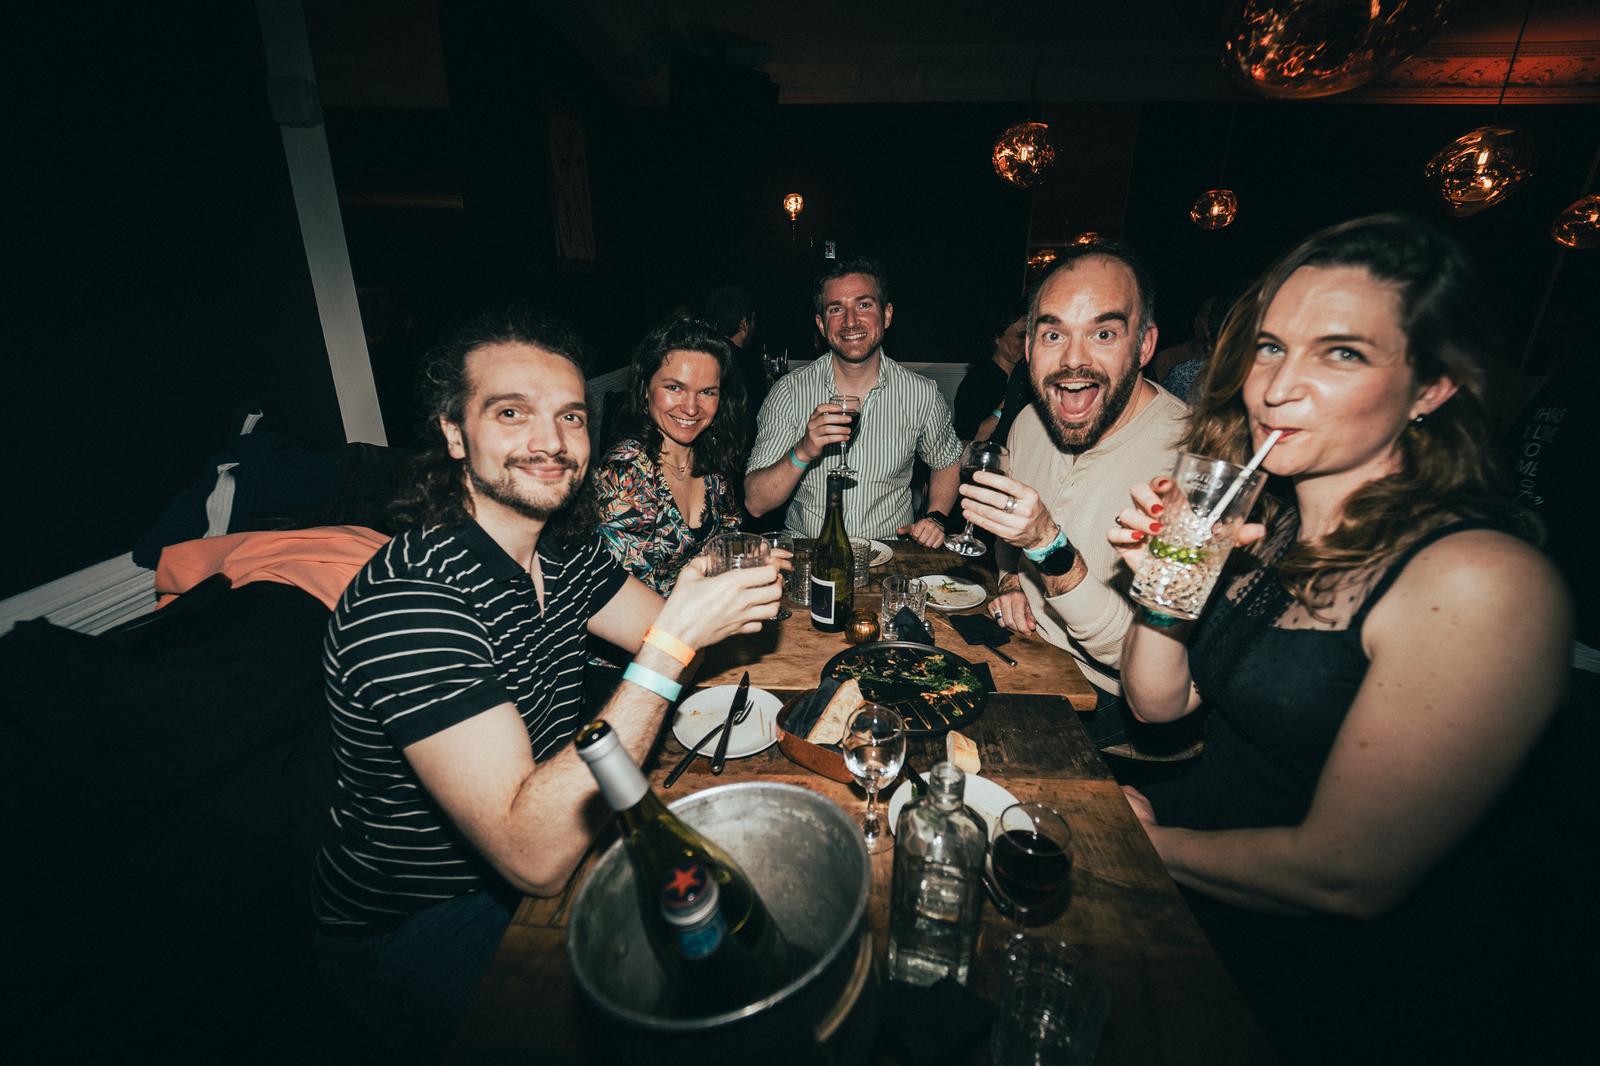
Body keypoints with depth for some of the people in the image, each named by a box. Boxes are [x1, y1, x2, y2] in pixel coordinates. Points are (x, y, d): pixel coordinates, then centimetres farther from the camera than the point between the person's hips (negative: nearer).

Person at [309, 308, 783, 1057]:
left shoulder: (564, 544, -6)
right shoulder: (406, 601, -31)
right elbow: (534, 855, -35)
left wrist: (727, 596, -20)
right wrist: (674, 642, -37)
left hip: (542, 848, 7)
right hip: (411, 930, -6)